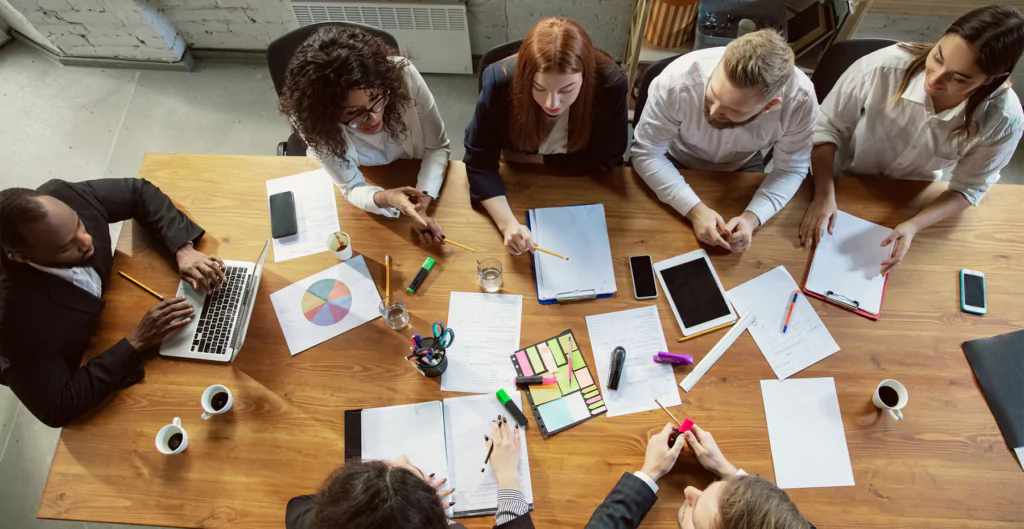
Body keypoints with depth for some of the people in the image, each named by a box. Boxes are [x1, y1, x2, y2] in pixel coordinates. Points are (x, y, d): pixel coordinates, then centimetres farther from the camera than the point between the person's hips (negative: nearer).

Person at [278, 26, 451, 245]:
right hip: (363, 184, -1)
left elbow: (438, 147, -21)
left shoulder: (402, 74, -32)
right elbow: (351, 187, -22)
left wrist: (423, 200, -35)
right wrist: (384, 199, -43)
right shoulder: (311, 117, -31)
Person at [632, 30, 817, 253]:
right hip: (674, 168, -1)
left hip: (742, 170, 2)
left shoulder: (800, 99, -30)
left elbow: (791, 169, -15)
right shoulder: (678, 81, -36)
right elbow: (646, 154, -27)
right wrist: (695, 209, -37)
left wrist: (752, 217, -34)